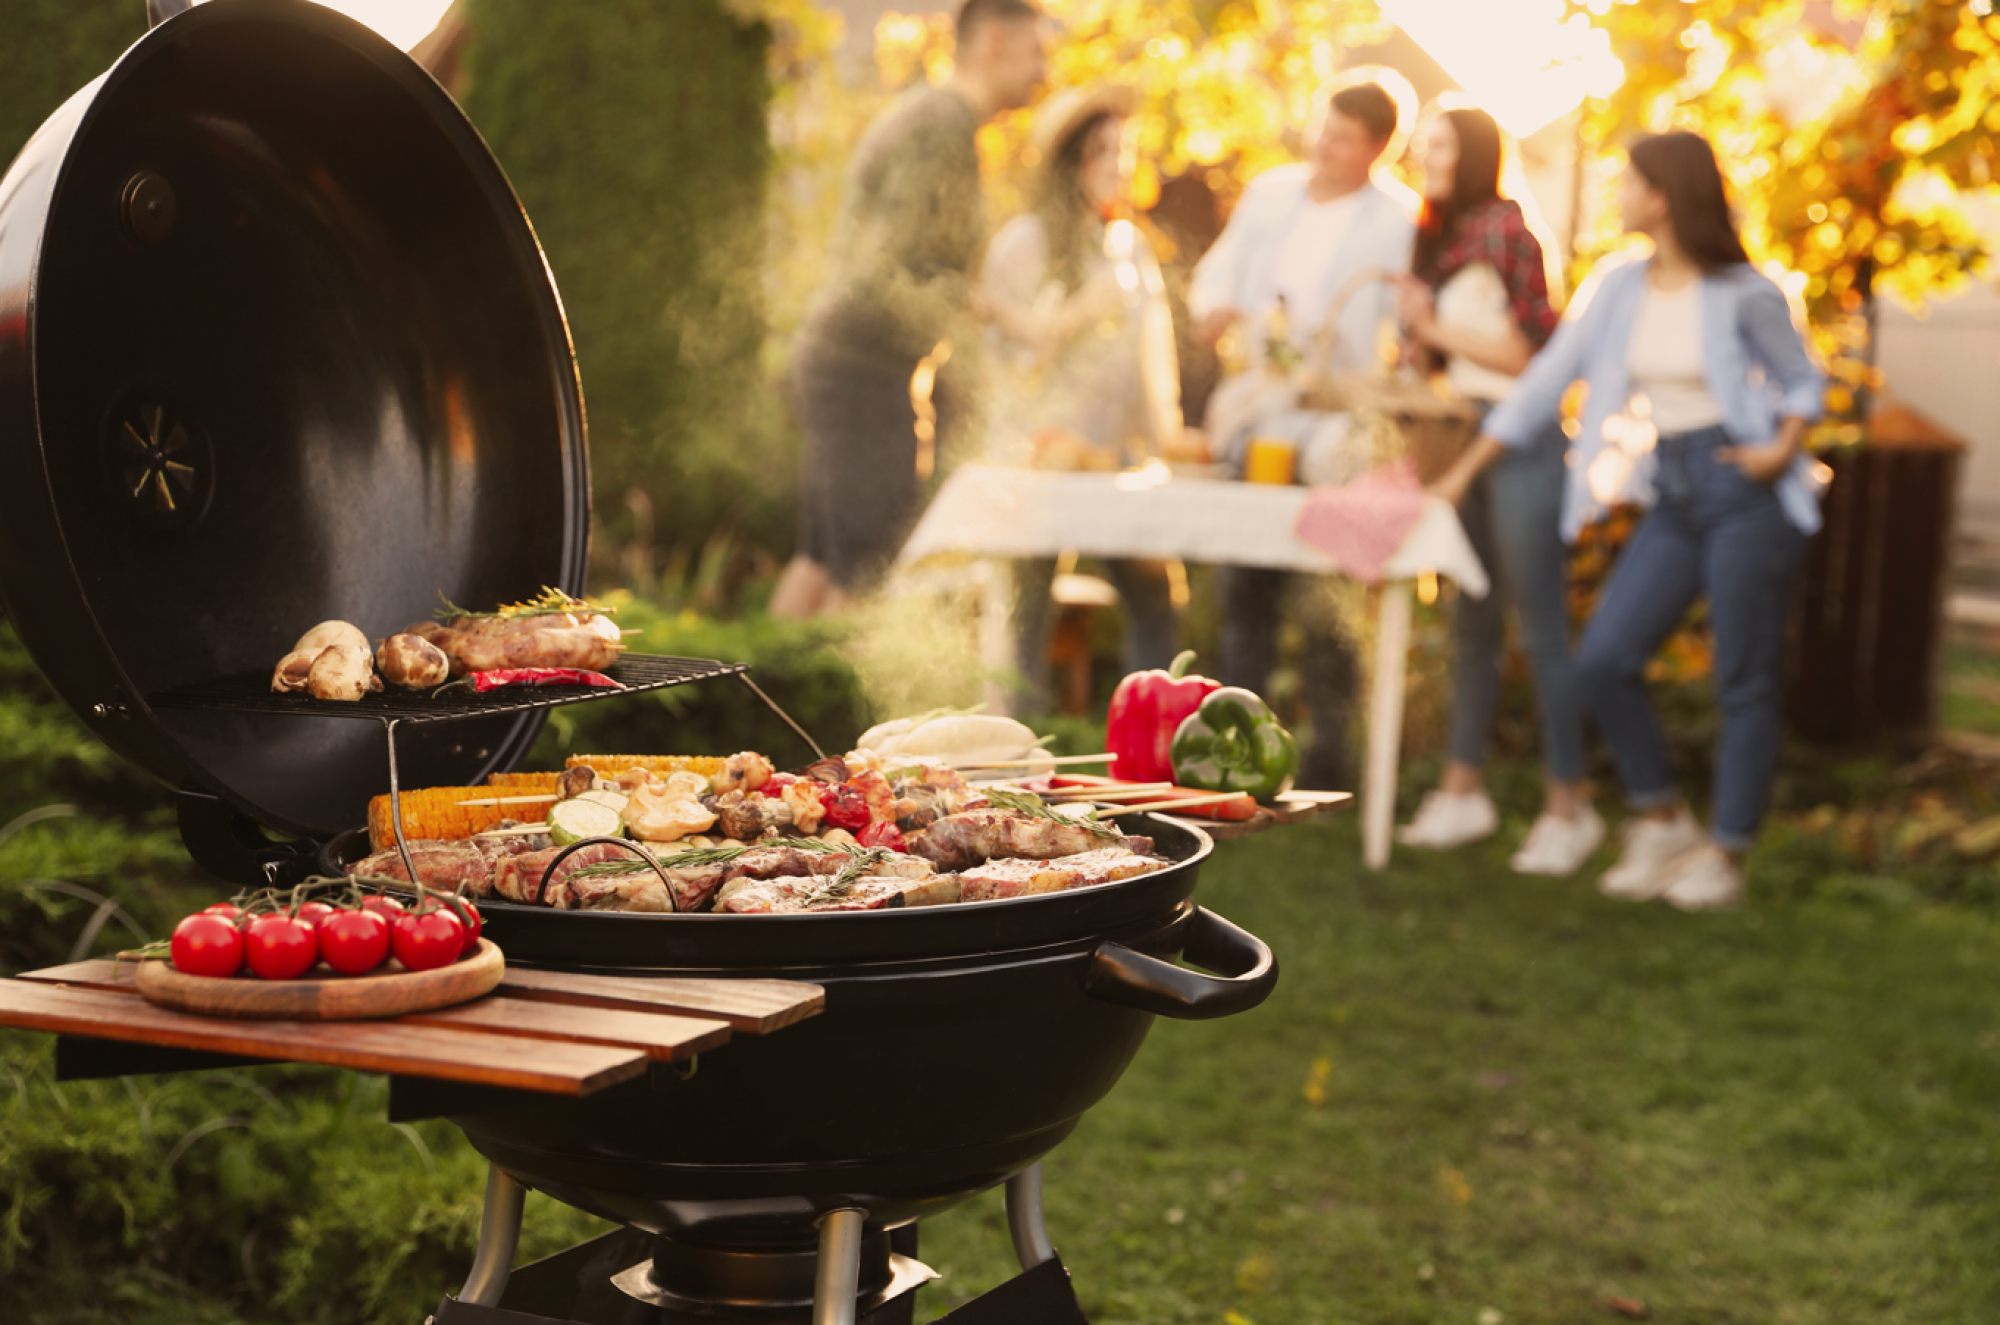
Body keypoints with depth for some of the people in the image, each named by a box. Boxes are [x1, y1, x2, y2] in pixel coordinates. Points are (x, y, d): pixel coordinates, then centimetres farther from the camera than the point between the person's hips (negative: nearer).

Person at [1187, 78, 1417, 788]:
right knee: (1241, 584, 9)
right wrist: (1212, 306, -2)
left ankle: (1325, 761, 4)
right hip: (1258, 412, 5)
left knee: (1318, 594, -6)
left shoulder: (1399, 222, -2)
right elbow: (1218, 270, 20)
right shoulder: (1271, 192, 14)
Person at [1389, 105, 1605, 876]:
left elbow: (1530, 348, -13)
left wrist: (1439, 325, -11)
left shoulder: (1502, 229, -11)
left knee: (1542, 626, -6)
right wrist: (1421, 329, -1)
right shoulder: (1438, 238, 14)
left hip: (1521, 437, -8)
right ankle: (1463, 789, 19)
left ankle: (1569, 806, -1)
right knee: (1470, 621, 12)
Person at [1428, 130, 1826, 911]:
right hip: (1672, 501, 6)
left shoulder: (1744, 294, -7)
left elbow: (1804, 381, 4)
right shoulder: (1620, 290, 7)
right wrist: (1464, 472, 11)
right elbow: (1547, 381, 10)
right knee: (1603, 659, -3)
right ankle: (1661, 824, 14)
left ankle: (1725, 855, 11)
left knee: (1745, 683, -1)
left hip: (1746, 495, -5)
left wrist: (1783, 450, -15)